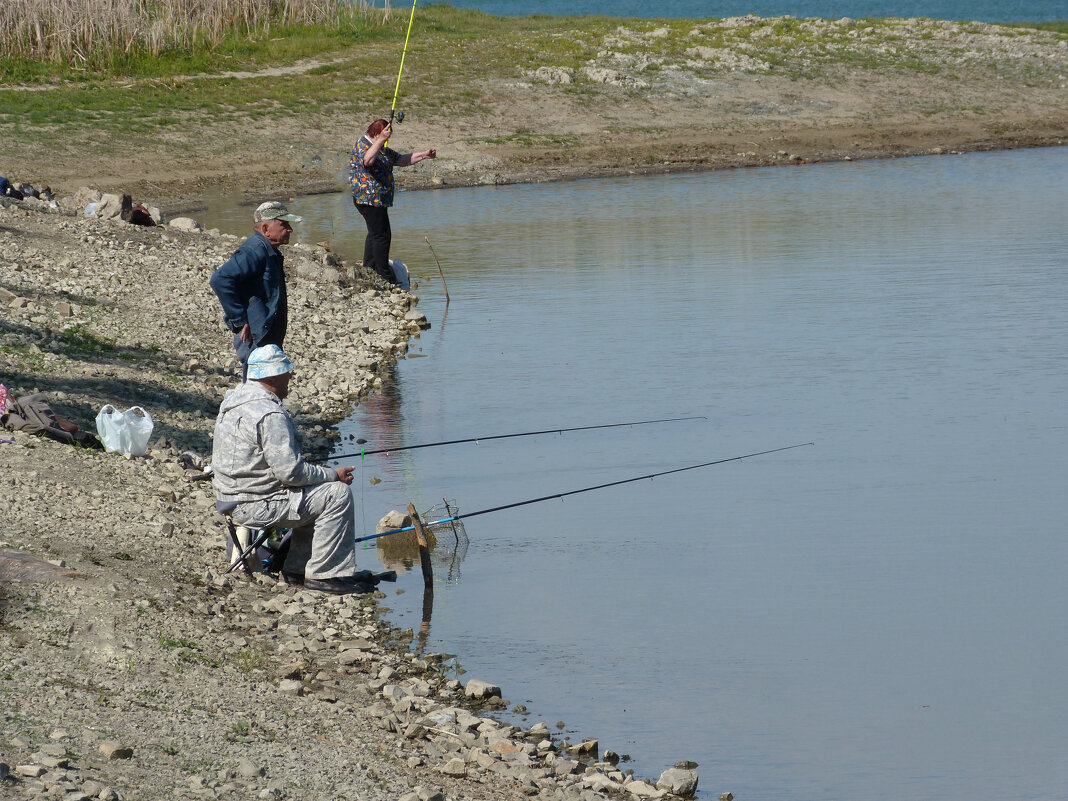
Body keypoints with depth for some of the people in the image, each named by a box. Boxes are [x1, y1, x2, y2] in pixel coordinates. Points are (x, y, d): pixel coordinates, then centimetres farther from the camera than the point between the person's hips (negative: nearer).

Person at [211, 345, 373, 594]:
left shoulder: (236, 397, 9)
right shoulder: (269, 415, -24)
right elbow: (290, 471, -24)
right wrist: (334, 475, -10)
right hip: (256, 505, -10)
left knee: (317, 494, 23)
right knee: (337, 494, -9)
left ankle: (297, 567, 22)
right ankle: (326, 574, -6)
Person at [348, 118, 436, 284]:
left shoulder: (381, 149, 18)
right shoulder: (362, 145, -13)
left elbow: (401, 159, 25)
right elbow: (368, 160, -36)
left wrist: (423, 155, 18)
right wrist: (381, 139, -40)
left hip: (375, 200, 11)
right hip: (369, 198, -11)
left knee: (375, 233, 15)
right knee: (381, 235, -10)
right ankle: (385, 277, -10)